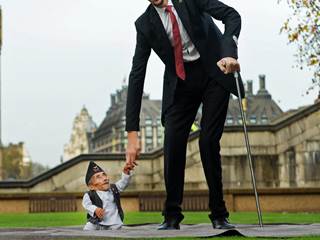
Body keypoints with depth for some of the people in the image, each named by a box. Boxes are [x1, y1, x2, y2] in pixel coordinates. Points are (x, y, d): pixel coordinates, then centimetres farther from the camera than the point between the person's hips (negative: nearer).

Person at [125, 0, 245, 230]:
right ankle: (172, 217, 3)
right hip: (180, 80, 2)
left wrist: (229, 52, -33)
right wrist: (132, 132, -14)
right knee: (173, 144, -10)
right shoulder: (145, 24, -5)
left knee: (209, 142, -10)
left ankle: (219, 215, 3)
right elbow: (137, 75, -8)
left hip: (215, 71, -2)